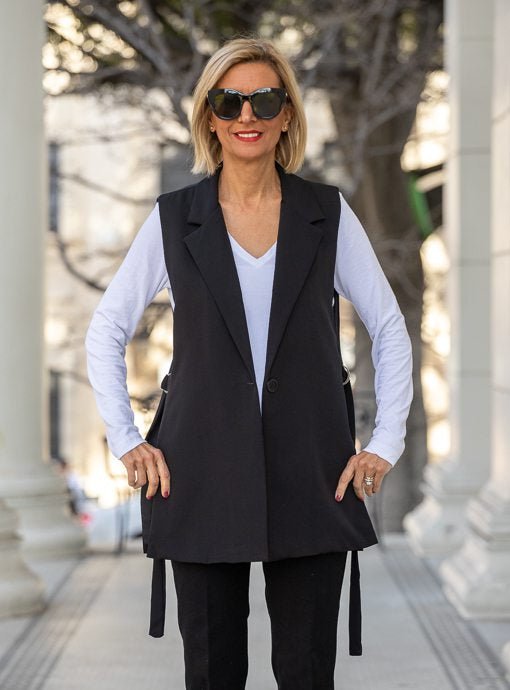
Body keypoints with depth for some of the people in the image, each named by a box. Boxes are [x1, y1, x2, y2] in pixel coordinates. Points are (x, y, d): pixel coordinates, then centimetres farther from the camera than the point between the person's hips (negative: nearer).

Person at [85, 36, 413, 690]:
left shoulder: (327, 213, 5)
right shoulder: (174, 218, 4)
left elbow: (389, 329, 10)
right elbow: (106, 331, 10)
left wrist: (386, 442, 3)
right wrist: (125, 440, 3)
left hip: (311, 480, 0)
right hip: (202, 481, 0)